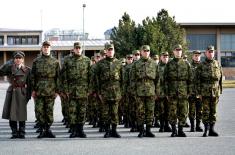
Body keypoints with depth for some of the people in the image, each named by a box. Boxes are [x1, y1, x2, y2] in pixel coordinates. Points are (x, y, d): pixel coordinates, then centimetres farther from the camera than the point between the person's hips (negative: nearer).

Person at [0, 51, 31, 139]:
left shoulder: (27, 70, 5)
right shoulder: (10, 68, 8)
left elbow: (29, 84, 5)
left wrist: (28, 95, -1)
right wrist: (8, 64, -15)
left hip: (21, 93, -2)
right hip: (12, 92, 2)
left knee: (21, 113, 0)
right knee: (11, 113, 1)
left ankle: (22, 132, 10)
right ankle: (14, 132, 10)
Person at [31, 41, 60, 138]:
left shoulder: (55, 62, 6)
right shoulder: (36, 61, 7)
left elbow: (58, 77, 6)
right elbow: (33, 76, 7)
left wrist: (57, 90, 0)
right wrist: (33, 89, 1)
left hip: (51, 91, 0)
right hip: (39, 91, 1)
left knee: (49, 111, 2)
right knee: (39, 110, 0)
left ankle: (48, 129, 11)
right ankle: (42, 130, 8)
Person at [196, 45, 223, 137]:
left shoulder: (217, 64, 10)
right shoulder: (201, 66, 0)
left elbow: (220, 78, 13)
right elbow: (198, 80, -1)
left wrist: (220, 90, 8)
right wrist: (199, 92, -6)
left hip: (215, 92, 3)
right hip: (205, 92, -3)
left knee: (214, 111, 5)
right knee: (206, 111, -2)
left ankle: (212, 129, 10)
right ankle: (206, 129, 3)